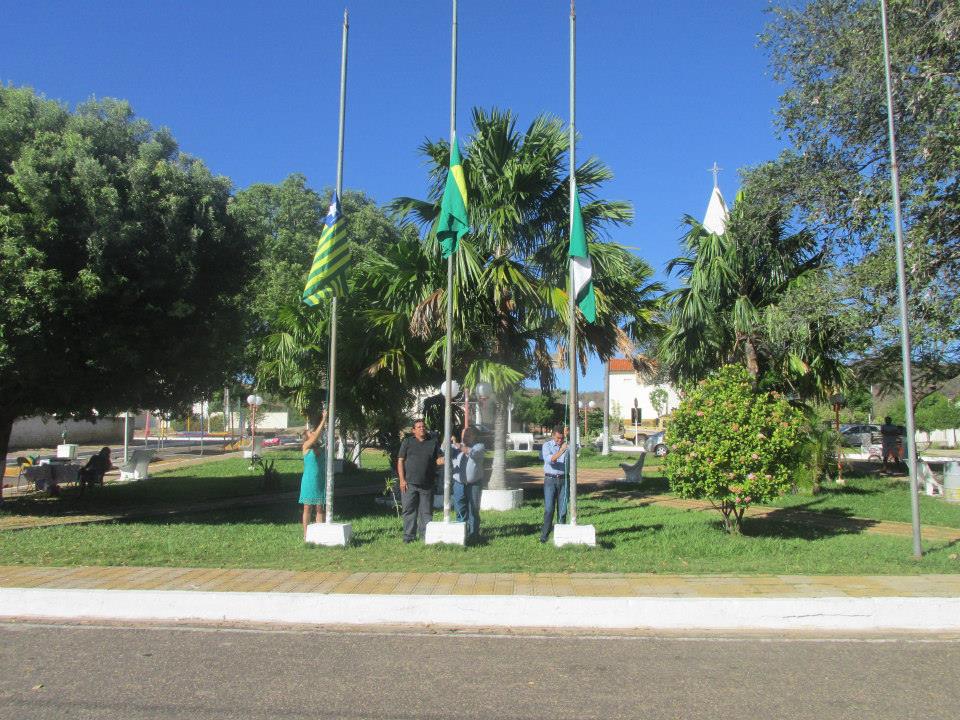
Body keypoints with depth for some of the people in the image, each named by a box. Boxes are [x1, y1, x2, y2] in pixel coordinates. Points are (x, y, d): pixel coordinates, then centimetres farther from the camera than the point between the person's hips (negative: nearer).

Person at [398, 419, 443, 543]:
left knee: (426, 511, 5)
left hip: (427, 485, 2)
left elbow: (438, 459, 8)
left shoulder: (433, 442, 12)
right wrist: (402, 480, -5)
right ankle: (409, 536, 6)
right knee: (409, 510, 0)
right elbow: (400, 461, 4)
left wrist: (445, 460, -16)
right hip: (409, 483, -1)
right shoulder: (407, 442, 7)